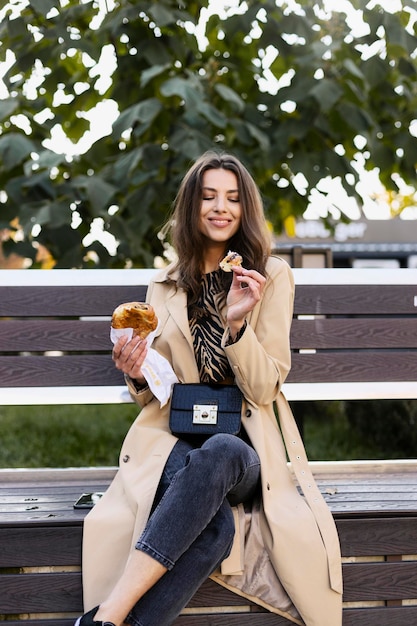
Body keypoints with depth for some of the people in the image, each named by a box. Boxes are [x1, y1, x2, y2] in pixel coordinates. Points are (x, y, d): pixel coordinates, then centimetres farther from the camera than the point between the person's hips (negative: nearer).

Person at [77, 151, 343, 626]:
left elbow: (263, 389, -2)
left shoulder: (272, 277, 5)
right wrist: (138, 377, -8)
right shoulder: (165, 286, 13)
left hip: (246, 445, -1)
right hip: (175, 439, 1)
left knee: (219, 455, -40)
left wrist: (237, 324, -20)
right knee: (216, 521, -36)